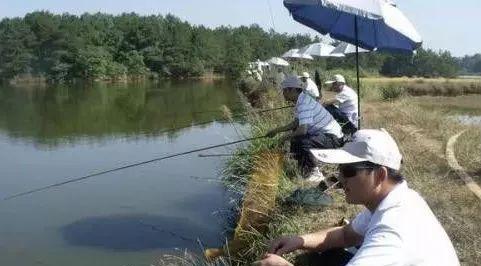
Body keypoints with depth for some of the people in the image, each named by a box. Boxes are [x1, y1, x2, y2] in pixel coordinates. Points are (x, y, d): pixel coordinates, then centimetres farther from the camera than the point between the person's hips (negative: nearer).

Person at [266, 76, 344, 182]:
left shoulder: (304, 103, -23)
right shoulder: (302, 100, 10)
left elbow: (303, 129, -33)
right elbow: (296, 123, 19)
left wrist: (286, 137, -15)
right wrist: (277, 130, 18)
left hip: (332, 138, -11)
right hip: (323, 133, 11)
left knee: (302, 142, -33)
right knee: (296, 136, 22)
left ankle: (314, 173, -14)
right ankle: (303, 167, 30)